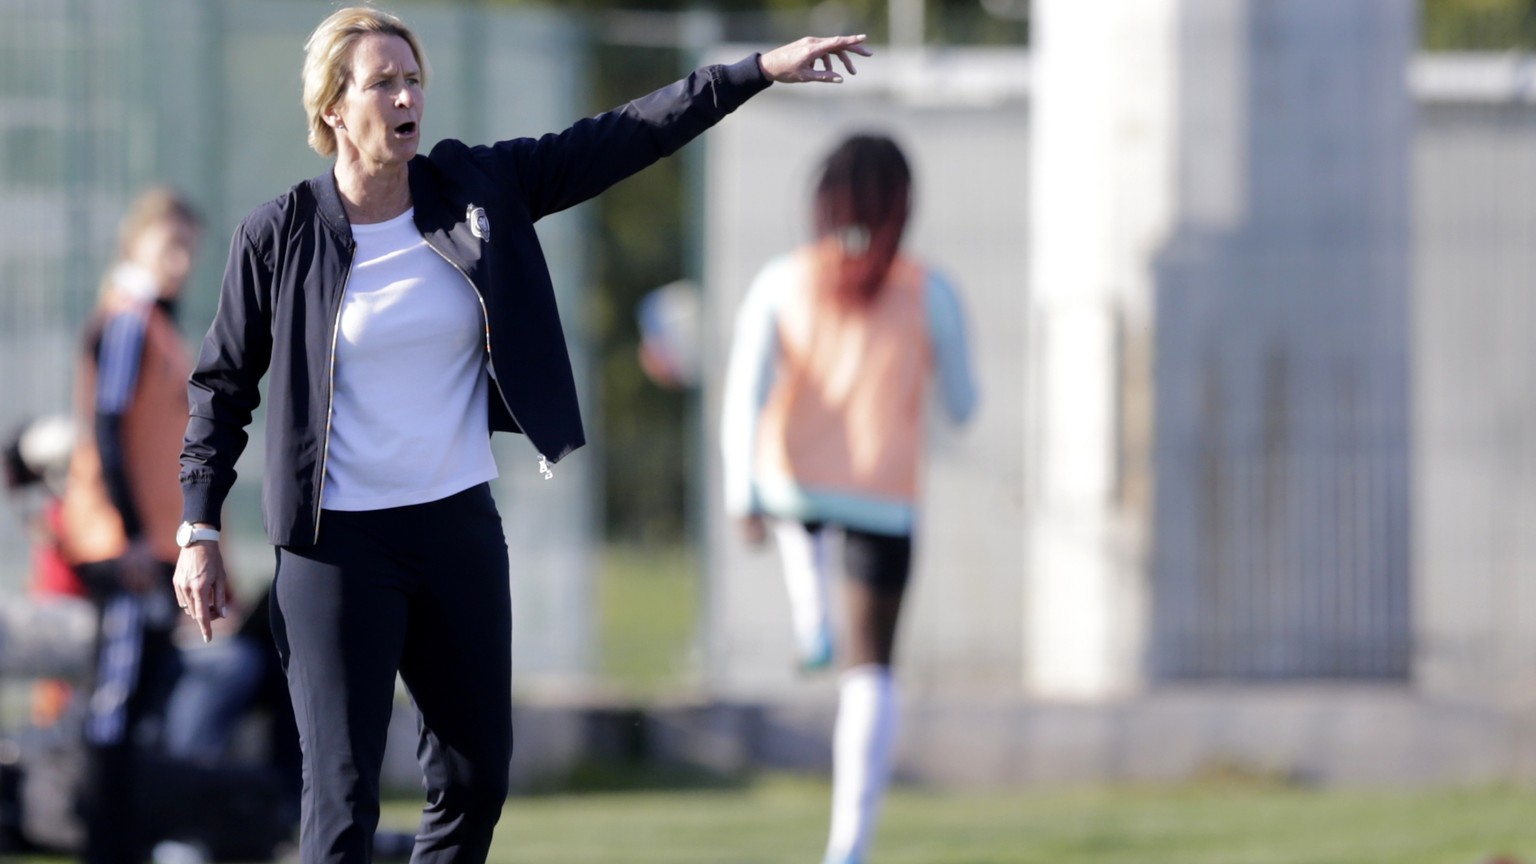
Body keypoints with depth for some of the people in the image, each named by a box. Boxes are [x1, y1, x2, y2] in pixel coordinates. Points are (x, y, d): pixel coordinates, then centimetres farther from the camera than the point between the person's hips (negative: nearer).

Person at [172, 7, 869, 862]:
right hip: (338, 544, -5)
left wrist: (760, 71, -4)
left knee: (479, 775, 12)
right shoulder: (279, 237, -6)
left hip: (461, 530, 5)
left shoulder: (478, 190, 1)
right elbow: (223, 384, 2)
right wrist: (199, 531, -1)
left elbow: (621, 139, 1)